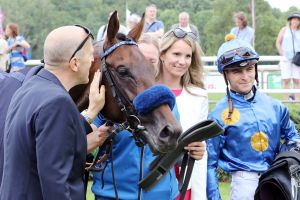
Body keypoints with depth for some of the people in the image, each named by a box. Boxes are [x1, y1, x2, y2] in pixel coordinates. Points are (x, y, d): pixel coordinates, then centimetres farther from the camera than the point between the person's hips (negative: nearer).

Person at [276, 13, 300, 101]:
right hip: (286, 58, 0)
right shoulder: (284, 30, 11)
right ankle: (286, 99, -3)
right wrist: (282, 54, -3)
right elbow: (278, 43, 8)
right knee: (286, 80, -6)